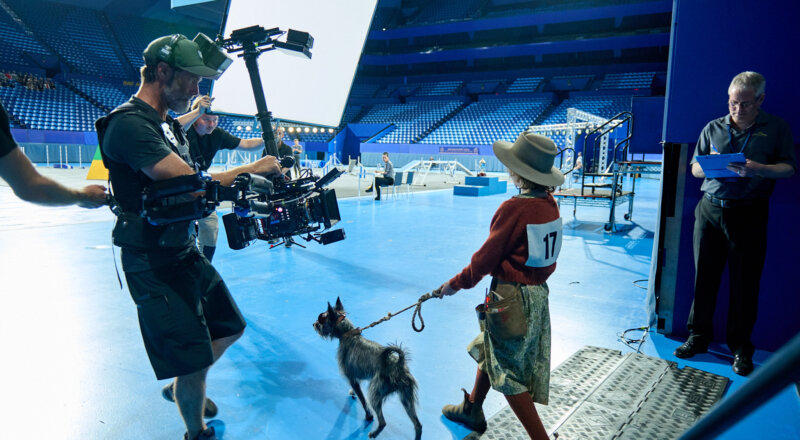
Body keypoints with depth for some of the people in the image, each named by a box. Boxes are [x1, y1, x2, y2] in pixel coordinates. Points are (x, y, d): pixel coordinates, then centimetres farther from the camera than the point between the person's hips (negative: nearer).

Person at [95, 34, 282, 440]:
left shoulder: (169, 124, 12)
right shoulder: (129, 124, -20)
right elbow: (190, 183, -30)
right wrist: (251, 170, -18)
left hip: (185, 251, 10)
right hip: (154, 264, -10)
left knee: (230, 328, 22)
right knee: (194, 361, -2)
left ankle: (180, 387, 44)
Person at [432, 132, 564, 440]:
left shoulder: (514, 208, -23)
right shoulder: (549, 204, 0)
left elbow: (485, 258, -16)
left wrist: (455, 284, -2)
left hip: (512, 299, -9)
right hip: (539, 293, 9)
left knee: (508, 374, 7)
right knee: (488, 351, 26)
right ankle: (471, 410, 45)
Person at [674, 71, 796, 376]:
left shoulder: (776, 128, 6)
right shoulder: (713, 128, 11)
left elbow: (789, 168, 0)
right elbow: (694, 168, 12)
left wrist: (758, 169, -18)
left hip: (749, 213, -2)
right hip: (710, 210, 2)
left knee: (745, 283, 3)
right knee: (704, 276, 5)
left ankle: (740, 347, 15)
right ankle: (698, 337, 18)